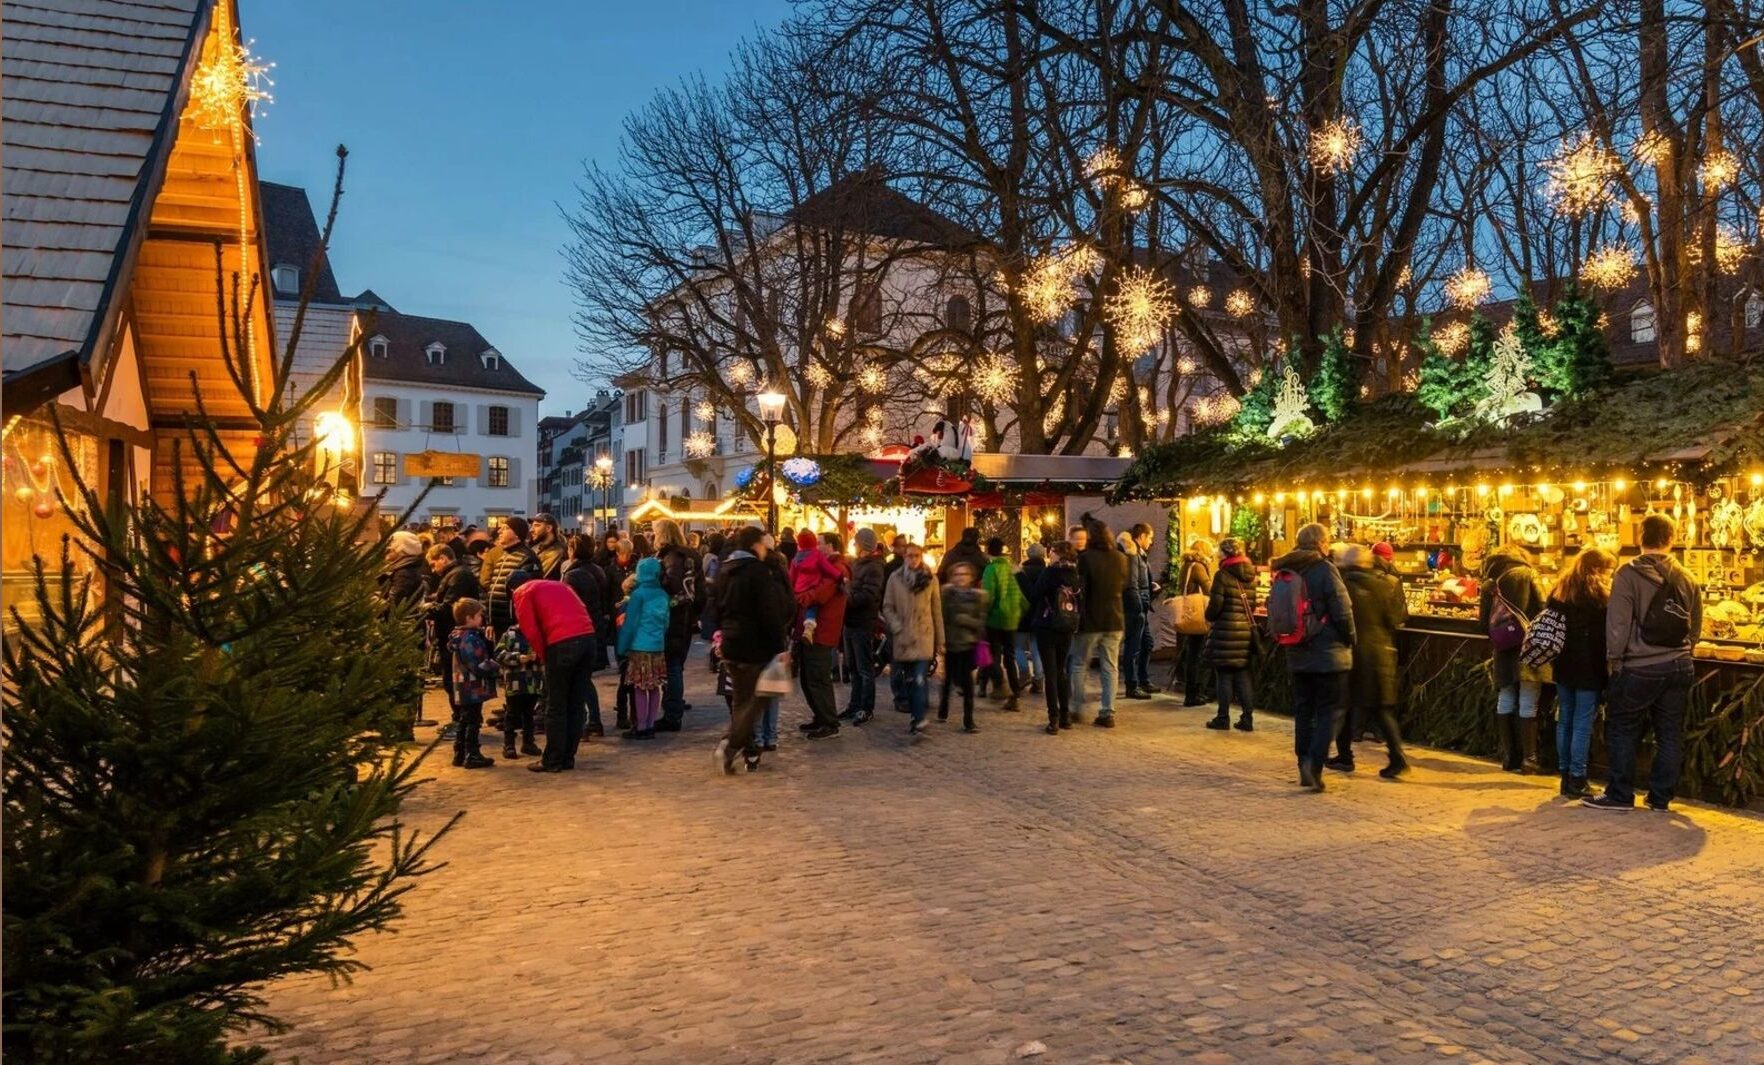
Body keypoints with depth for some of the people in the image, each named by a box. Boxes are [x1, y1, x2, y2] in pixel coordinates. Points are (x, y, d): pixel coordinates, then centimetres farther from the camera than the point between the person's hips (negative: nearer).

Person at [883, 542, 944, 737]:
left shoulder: (930, 579, 2)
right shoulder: (895, 578, 2)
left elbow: (937, 612, 6)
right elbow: (887, 607, 5)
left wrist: (940, 641, 7)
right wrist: (898, 628, -9)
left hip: (924, 637, -2)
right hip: (903, 638, 2)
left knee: (920, 680, -13)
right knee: (909, 681, 9)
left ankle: (919, 721, -15)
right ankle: (917, 717, 22)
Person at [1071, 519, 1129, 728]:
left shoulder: (1085, 557, -14)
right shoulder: (1121, 558, 1)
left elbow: (1079, 588, -13)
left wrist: (1078, 614, -4)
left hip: (1090, 619, -4)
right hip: (1115, 619, 4)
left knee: (1079, 665, 11)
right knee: (1110, 667, 8)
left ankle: (1077, 710, 14)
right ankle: (1108, 713, 6)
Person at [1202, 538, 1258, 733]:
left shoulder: (1222, 574, -11)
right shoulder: (1250, 576, 9)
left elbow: (1215, 603, -12)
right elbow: (1253, 604, 11)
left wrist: (1209, 619, 6)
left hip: (1226, 631, -6)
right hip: (1246, 629, 6)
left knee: (1224, 675, 3)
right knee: (1244, 675, 10)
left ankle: (1223, 717, 8)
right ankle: (1247, 718, 10)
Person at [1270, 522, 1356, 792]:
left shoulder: (1283, 573, 6)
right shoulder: (1324, 570, -12)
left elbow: (1274, 612, 12)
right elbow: (1343, 611, -13)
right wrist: (1349, 641, 2)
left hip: (1297, 656, 6)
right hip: (1329, 655, -6)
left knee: (1303, 712, 12)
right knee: (1328, 712, 1)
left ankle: (1306, 768, 16)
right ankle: (1314, 763, -12)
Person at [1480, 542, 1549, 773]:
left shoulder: (1488, 584, 7)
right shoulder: (1526, 574, -2)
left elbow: (1485, 623, 8)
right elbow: (1542, 608, -7)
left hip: (1504, 651, 4)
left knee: (1505, 702, 10)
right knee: (1528, 706, -1)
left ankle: (1509, 757, 15)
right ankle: (1528, 759, 0)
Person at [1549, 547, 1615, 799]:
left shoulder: (1559, 591, 10)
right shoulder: (1599, 593, -9)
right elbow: (1605, 635, -12)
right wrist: (1608, 667, -8)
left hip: (1563, 665, 6)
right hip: (1589, 667, -6)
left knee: (1564, 721, 11)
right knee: (1583, 723, -2)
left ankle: (1565, 775, 16)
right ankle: (1577, 779, -1)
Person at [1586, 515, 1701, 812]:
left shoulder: (1629, 574, -11)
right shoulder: (1686, 578, 5)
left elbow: (1618, 624, -12)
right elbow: (1696, 626, 12)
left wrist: (1614, 659, -2)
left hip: (1639, 668, -5)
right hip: (1679, 667, 5)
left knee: (1622, 729, 5)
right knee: (1670, 733, 10)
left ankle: (1620, 795, 7)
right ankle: (1661, 797, 16)